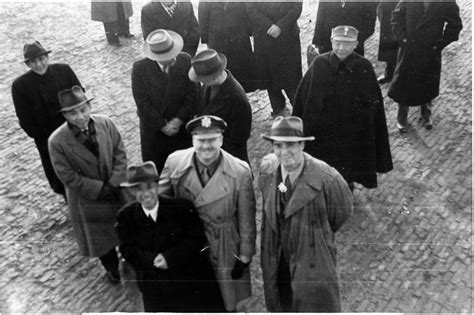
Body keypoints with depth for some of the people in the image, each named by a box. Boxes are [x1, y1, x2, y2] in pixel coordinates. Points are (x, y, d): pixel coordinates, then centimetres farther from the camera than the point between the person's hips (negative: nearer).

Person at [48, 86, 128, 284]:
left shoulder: (105, 123, -16)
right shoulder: (57, 142, -25)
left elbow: (120, 154, -8)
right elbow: (68, 177, -19)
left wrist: (113, 183, -16)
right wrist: (100, 188, -18)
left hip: (116, 189, 3)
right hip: (87, 198, -3)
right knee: (99, 235, 17)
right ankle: (111, 267, 46)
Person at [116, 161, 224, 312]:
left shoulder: (182, 207, -15)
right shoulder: (125, 216, -7)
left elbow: (197, 238, -14)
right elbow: (127, 249, -8)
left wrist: (170, 258, -24)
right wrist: (153, 260, -24)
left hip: (191, 277, -1)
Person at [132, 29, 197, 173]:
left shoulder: (185, 61, -10)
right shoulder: (140, 68, -14)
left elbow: (192, 95, -7)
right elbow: (143, 103, -13)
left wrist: (177, 121, -13)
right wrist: (163, 126, -13)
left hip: (181, 127, 1)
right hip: (153, 128, -1)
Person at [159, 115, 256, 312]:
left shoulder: (240, 172, -17)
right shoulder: (175, 162, -12)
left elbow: (246, 219, -8)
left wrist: (244, 257, -3)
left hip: (225, 250, -1)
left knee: (227, 303, 16)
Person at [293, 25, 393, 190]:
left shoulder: (364, 68, -10)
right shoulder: (319, 64, -8)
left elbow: (373, 103, -6)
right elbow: (302, 98, -4)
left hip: (352, 134, 0)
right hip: (321, 133, 1)